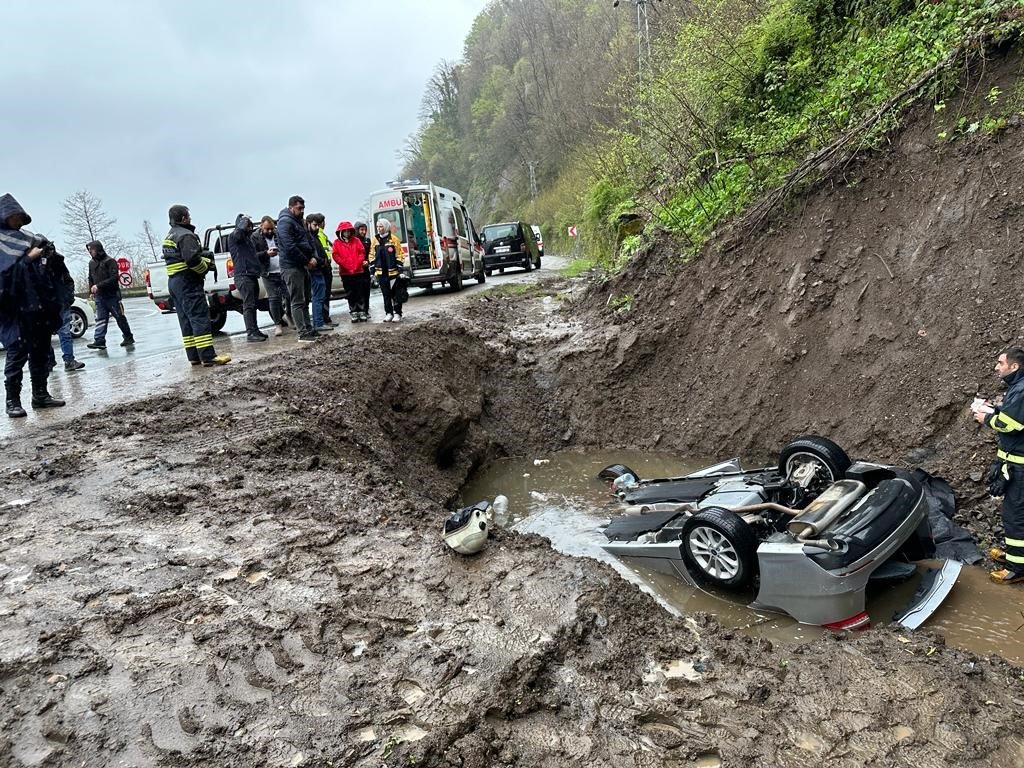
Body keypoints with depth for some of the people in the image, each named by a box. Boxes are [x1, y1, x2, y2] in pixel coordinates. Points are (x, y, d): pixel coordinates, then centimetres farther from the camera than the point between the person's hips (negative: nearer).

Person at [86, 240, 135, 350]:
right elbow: (91, 278, 22)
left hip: (112, 295, -6)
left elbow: (114, 278, -18)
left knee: (120, 317, 3)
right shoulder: (91, 263, 12)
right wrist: (91, 291, 10)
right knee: (100, 319, -2)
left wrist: (98, 286, -20)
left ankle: (129, 338, 16)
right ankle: (99, 341, -8)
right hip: (99, 296, 6)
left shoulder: (109, 261, -9)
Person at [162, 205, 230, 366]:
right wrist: (205, 267, -6)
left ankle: (194, 356, 12)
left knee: (186, 321, 10)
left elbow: (177, 258, 16)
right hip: (188, 283, -10)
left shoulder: (169, 236, 20)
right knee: (200, 318, -11)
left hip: (173, 281, 10)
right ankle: (208, 357, -15)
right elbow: (192, 259, -24)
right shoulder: (185, 235, -12)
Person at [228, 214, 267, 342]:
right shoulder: (233, 236, -4)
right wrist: (245, 219, -9)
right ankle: (251, 333, -14)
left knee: (252, 304, 12)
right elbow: (240, 229, -26)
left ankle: (255, 330, 18)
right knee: (249, 305, -12)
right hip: (243, 275, -9)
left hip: (252, 275, 9)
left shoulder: (248, 238, 24)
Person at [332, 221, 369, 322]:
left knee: (360, 293, 1)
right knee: (350, 294, 3)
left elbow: (362, 252, 5)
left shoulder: (356, 240, 9)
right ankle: (353, 313, 8)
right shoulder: (337, 243, 4)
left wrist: (358, 264, -7)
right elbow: (335, 255, -2)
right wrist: (345, 265, -11)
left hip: (358, 271, 1)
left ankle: (362, 312, 6)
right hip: (345, 272, -1)